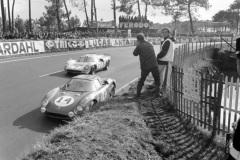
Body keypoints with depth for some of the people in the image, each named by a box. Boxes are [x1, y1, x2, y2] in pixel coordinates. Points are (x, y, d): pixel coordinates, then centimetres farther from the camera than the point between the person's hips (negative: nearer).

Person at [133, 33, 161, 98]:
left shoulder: (139, 46, -6)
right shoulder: (150, 44, 11)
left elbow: (135, 53, 7)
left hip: (145, 66, -2)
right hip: (154, 65, 2)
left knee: (142, 80, 16)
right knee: (157, 80, 15)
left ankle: (138, 94, 20)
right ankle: (156, 93, 9)